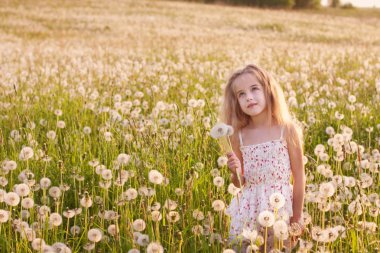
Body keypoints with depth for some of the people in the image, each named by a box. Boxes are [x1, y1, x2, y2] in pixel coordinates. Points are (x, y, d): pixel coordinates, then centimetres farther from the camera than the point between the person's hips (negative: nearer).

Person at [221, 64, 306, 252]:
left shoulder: (287, 129, -7)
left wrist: (297, 219, -2)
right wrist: (236, 172, -11)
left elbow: (299, 177, -2)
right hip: (247, 212, 3)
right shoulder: (239, 135, 1)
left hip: (280, 210, -2)